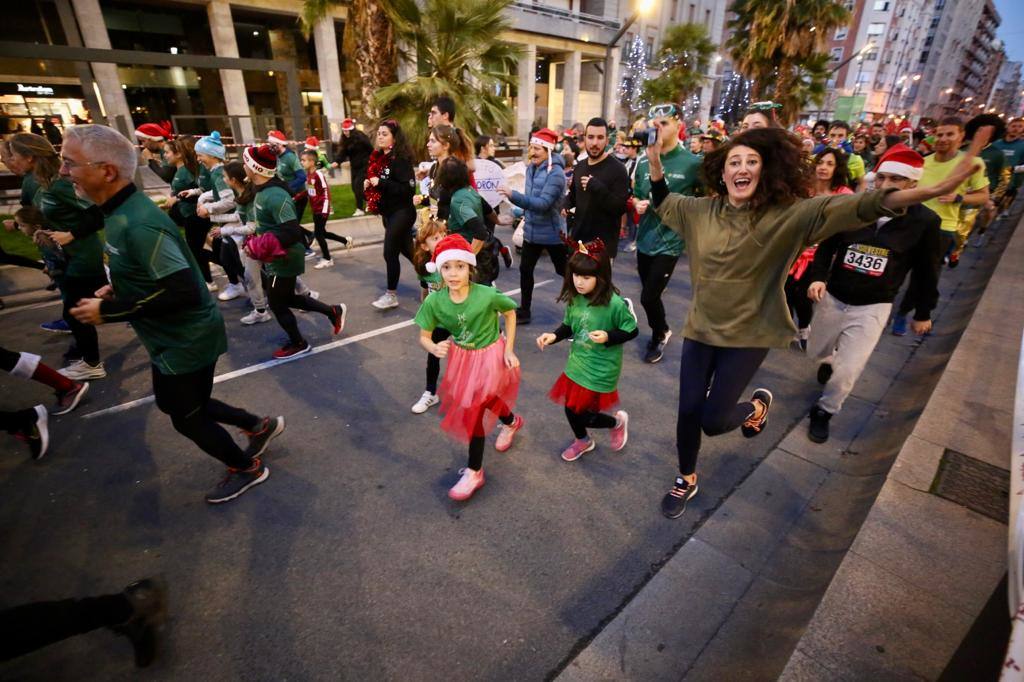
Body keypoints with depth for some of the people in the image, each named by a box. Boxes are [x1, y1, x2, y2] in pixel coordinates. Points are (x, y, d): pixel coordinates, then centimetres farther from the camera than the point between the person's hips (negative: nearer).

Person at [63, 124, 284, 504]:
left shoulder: (137, 223, -27)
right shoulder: (121, 211, 4)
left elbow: (183, 291, -32)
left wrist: (107, 312, -23)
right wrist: (118, 289, 3)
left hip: (187, 340, -10)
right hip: (172, 338, 10)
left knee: (188, 418, 8)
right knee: (174, 403, 25)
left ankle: (247, 468, 31)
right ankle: (259, 425, 37)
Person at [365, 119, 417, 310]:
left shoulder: (400, 159, -15)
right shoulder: (378, 158, 9)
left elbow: (408, 188, -23)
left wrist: (381, 183, -25)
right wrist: (368, 183, -2)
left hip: (401, 212, -9)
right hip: (388, 212, 9)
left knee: (390, 253, -7)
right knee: (407, 250, 16)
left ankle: (391, 295, 5)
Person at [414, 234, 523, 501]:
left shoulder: (487, 295, -29)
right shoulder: (434, 302, -22)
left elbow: (510, 312, -9)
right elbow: (424, 336, -11)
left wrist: (509, 349, -9)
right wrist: (434, 348, -34)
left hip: (489, 355, -4)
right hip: (461, 356, 5)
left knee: (473, 408, -8)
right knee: (485, 400, 24)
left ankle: (474, 472, 13)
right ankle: (511, 421, 59)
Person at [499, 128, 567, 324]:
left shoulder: (556, 173, -20)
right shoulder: (531, 168, 4)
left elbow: (543, 204, -30)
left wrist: (513, 195, -36)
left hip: (551, 233, -7)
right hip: (532, 230, 7)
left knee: (565, 272, 7)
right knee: (525, 270, 9)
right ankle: (524, 310, 21)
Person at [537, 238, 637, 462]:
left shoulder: (614, 304, -23)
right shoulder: (574, 298, -7)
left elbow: (631, 331, -11)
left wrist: (608, 337, -26)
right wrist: (554, 336, -9)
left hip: (600, 370, -6)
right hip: (576, 364, 6)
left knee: (581, 415, 1)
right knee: (571, 408, 17)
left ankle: (618, 421, 32)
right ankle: (582, 441, 49)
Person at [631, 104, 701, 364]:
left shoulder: (692, 162, -10)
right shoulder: (643, 161, 2)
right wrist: (638, 203, -6)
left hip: (669, 242, -5)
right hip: (645, 239, 5)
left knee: (648, 297, -7)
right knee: (650, 294, 16)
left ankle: (660, 333, 23)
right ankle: (661, 331, 41)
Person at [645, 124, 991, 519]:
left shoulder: (786, 215, -13)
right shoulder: (701, 210, -1)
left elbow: (841, 209, -26)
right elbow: (662, 203, 14)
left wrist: (931, 191, -37)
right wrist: (655, 162, 1)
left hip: (747, 335, -3)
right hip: (701, 327, 3)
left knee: (714, 421, -2)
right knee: (689, 410, 6)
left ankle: (758, 404, 34)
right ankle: (686, 479, 32)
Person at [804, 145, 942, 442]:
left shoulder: (925, 221, -9)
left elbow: (926, 272, 1)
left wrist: (923, 312, 8)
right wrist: (817, 277, -17)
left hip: (872, 307, -2)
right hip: (832, 297, 2)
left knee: (847, 372, -7)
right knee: (816, 352, 20)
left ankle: (824, 411, 19)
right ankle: (830, 360, 57)